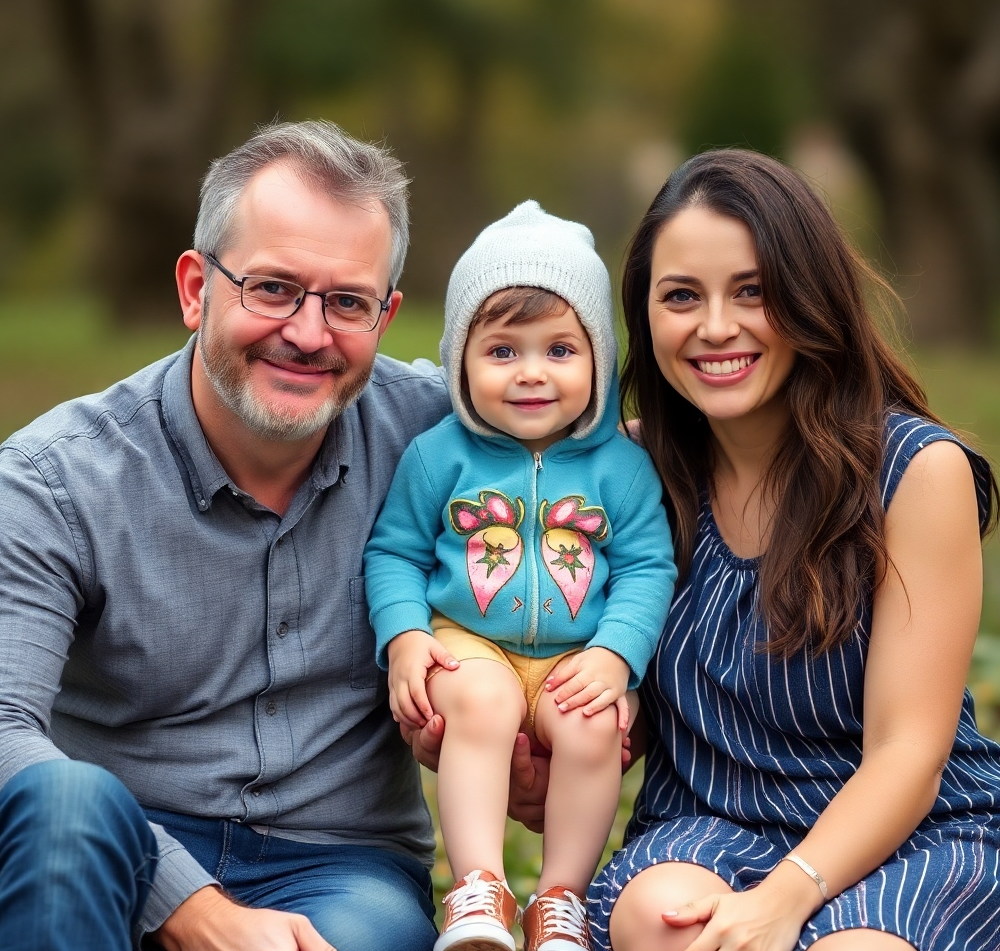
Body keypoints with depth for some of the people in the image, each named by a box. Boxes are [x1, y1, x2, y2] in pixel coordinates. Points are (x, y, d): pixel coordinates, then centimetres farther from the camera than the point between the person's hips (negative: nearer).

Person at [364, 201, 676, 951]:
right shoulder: (438, 456, 1)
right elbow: (395, 552, 6)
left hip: (576, 661, 1)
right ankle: (479, 888, -32)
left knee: (592, 728, -28)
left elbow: (647, 568, 2)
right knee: (482, 703, -33)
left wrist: (615, 652, -13)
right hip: (467, 646, -1)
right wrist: (403, 635, -10)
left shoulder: (622, 467, 2)